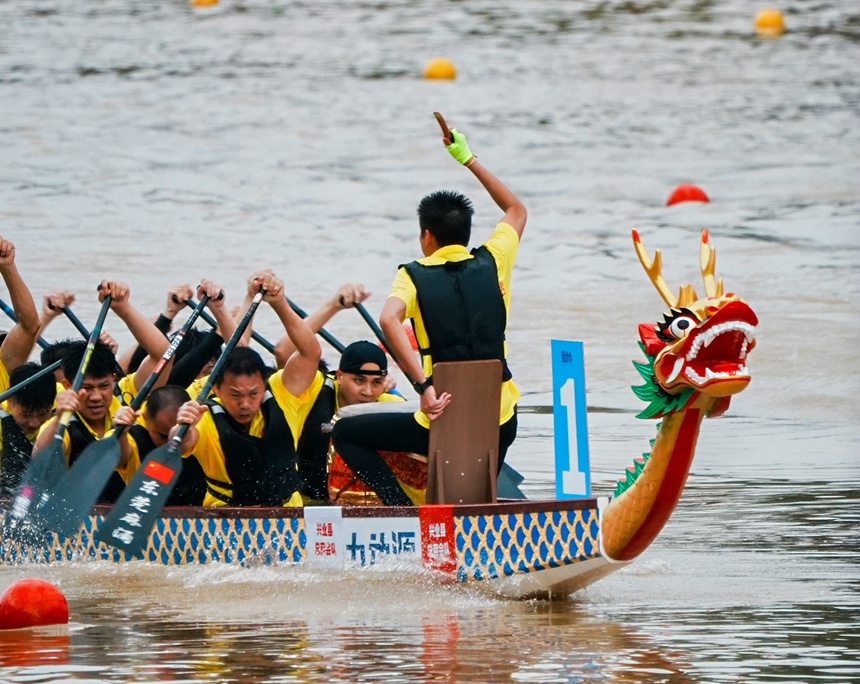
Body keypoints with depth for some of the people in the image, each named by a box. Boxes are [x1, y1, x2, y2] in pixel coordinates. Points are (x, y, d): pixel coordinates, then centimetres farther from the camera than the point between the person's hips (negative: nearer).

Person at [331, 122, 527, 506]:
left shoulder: (415, 276, -3)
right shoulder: (491, 263, 5)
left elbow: (389, 320, -25)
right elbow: (517, 211, 25)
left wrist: (424, 385, -29)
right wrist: (469, 160, 27)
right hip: (500, 421, 5)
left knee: (347, 434, 13)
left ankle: (402, 507, -3)